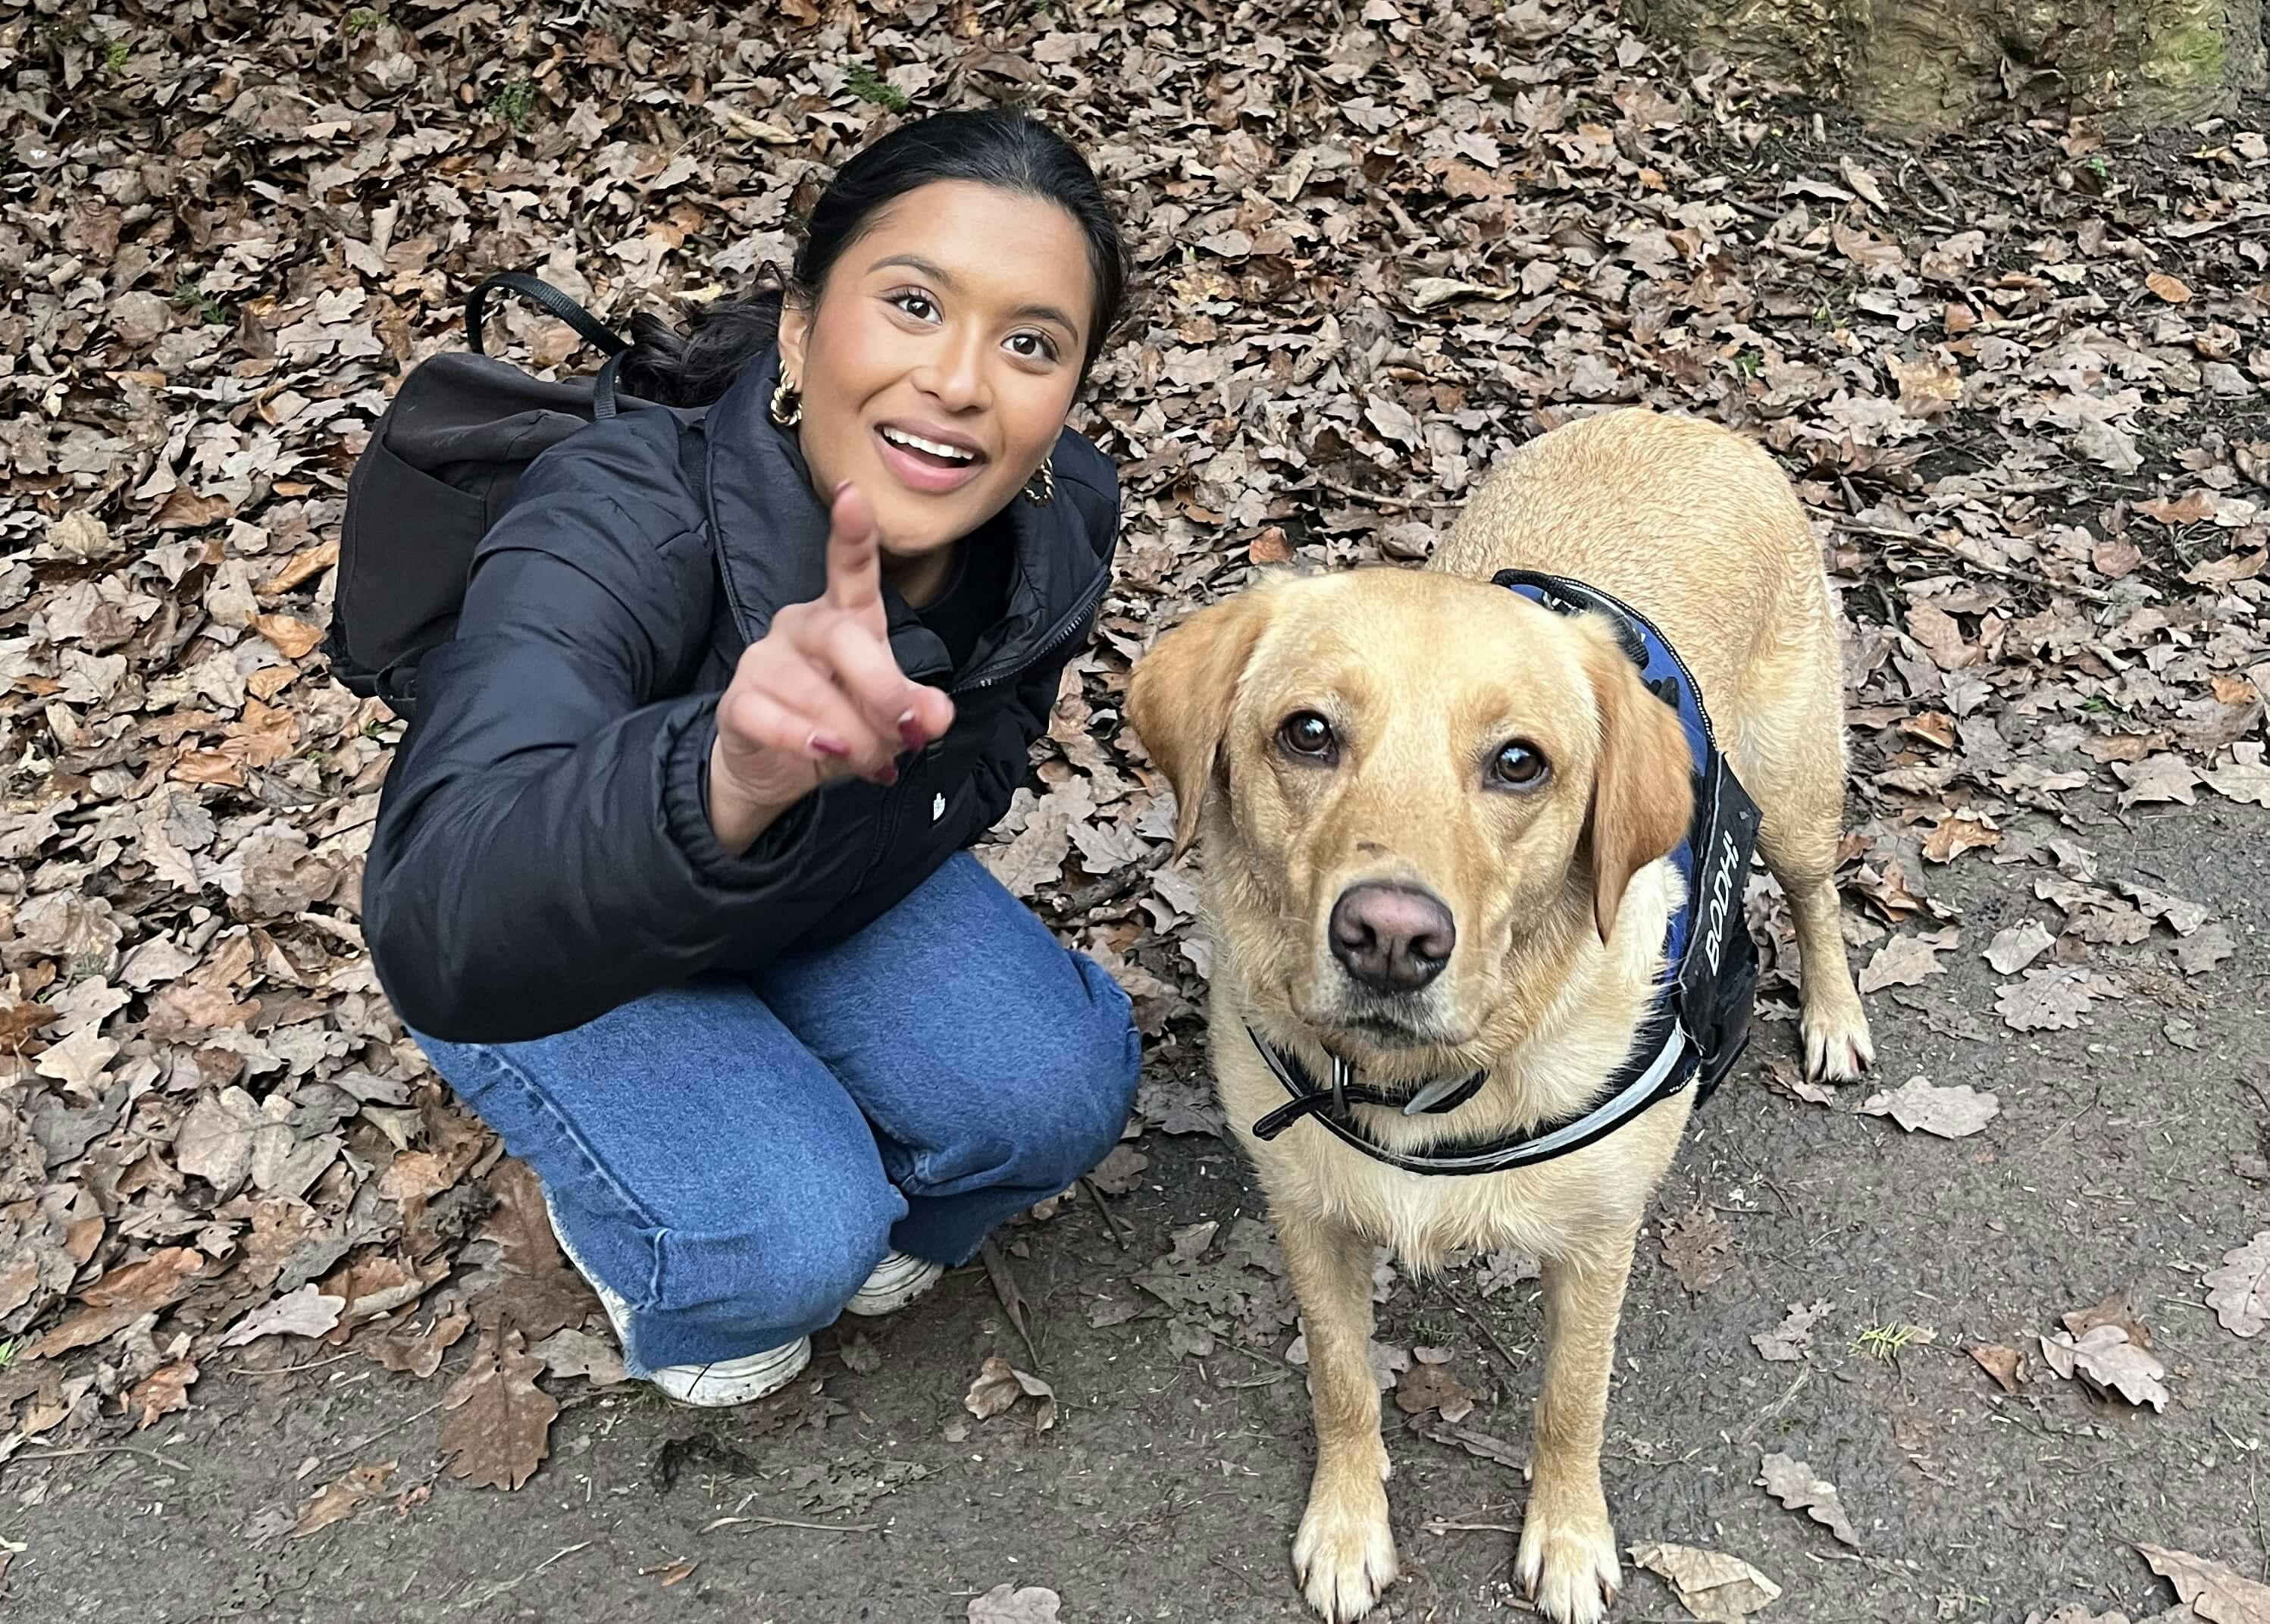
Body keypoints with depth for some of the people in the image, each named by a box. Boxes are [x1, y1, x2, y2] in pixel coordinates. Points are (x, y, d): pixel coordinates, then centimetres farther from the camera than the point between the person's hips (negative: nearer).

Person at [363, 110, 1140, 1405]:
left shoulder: (1061, 518, -22)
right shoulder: (616, 527, -39)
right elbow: (442, 933, -56)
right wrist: (726, 778, -72)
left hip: (842, 890, 5)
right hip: (560, 956, -4)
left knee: (1061, 1091, -15)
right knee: (787, 1241, -23)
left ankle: (860, 1208, 17)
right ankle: (613, 1218, 12)